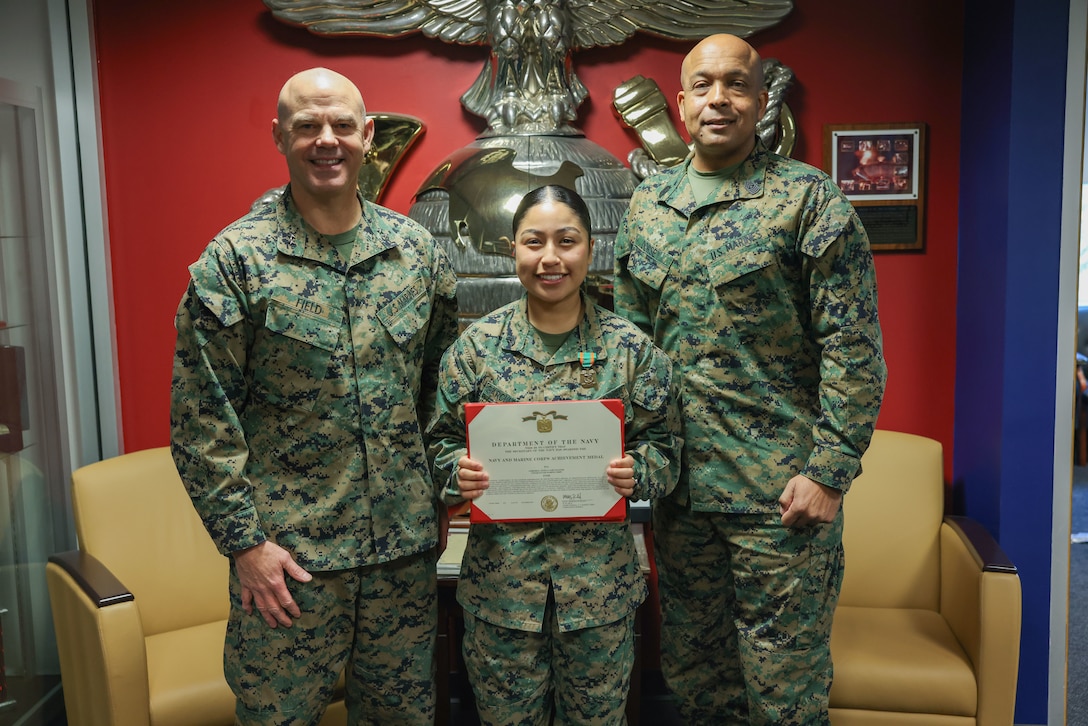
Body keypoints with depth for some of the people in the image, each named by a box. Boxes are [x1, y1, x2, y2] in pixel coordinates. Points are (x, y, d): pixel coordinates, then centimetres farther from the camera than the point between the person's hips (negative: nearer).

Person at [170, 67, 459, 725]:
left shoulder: (417, 249, 4)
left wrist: (441, 494, 8)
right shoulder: (236, 259, -7)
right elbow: (200, 418, -8)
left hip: (405, 547, 4)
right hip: (286, 553, -3)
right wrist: (244, 539, -11)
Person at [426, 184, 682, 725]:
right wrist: (458, 470, -15)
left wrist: (637, 473, -18)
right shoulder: (477, 344, 0)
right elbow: (441, 440, 5)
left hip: (600, 578, 0)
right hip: (500, 571, 0)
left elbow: (665, 447, 2)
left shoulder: (630, 347, -1)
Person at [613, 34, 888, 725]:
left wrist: (830, 471, -15)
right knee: (690, 668, 19)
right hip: (676, 481, 5)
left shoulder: (810, 198, -6)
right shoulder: (646, 203, 9)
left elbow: (853, 348, -10)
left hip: (779, 489, -5)